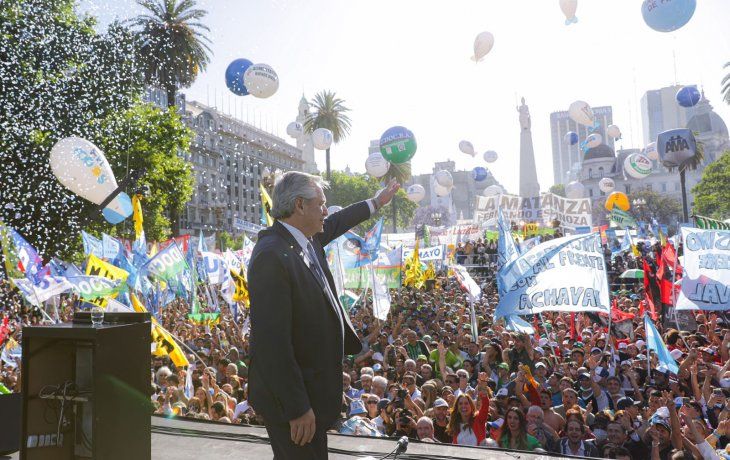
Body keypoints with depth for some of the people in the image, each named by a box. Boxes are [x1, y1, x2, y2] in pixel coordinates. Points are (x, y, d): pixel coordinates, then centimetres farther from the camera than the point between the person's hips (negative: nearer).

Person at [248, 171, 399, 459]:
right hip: (291, 393, -9)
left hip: (313, 380, 10)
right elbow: (271, 342, -29)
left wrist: (376, 203, 35)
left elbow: (335, 224, 24)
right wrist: (297, 408, -24)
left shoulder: (305, 239, 0)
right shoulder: (272, 257, -28)